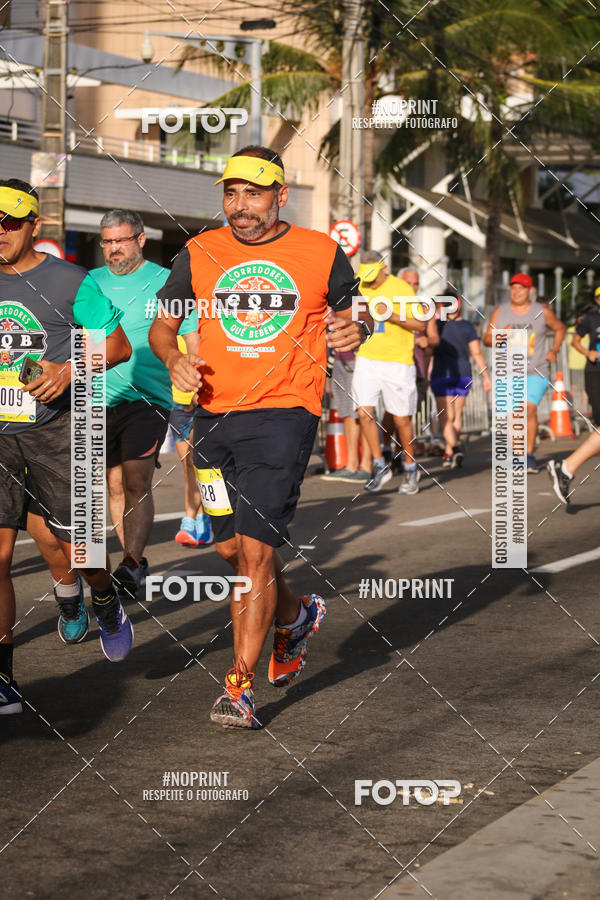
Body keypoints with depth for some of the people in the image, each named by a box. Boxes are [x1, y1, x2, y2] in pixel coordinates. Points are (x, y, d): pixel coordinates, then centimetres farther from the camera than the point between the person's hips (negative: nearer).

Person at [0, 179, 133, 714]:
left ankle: (107, 604, 38)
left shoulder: (70, 282, -2)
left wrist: (70, 369, -16)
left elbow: (119, 344, 0)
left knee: (74, 545, 2)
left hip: (54, 431, -3)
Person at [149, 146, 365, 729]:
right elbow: (161, 325, 15)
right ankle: (294, 616, 41)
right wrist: (174, 359, -6)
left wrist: (350, 337, -12)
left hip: (284, 413, -4)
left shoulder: (322, 254, 2)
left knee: (254, 548, -13)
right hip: (213, 416, 4)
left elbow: (344, 319, 12)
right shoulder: (199, 254, 7)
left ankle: (239, 686, -5)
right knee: (232, 549, 11)